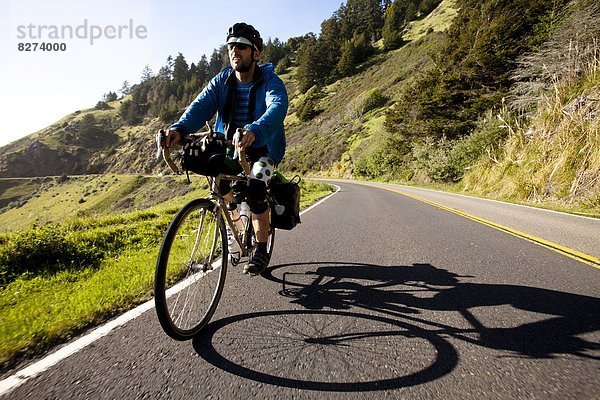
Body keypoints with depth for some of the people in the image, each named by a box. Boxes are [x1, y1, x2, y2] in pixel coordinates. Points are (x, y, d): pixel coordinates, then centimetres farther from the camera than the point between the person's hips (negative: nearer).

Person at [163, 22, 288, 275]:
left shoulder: (270, 81, -13)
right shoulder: (221, 81, 0)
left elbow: (277, 108, -34)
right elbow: (201, 106, -15)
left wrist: (254, 131, -55)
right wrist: (179, 128, -36)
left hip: (263, 147, -5)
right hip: (229, 144, 5)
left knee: (255, 188, -25)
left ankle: (261, 251, -7)